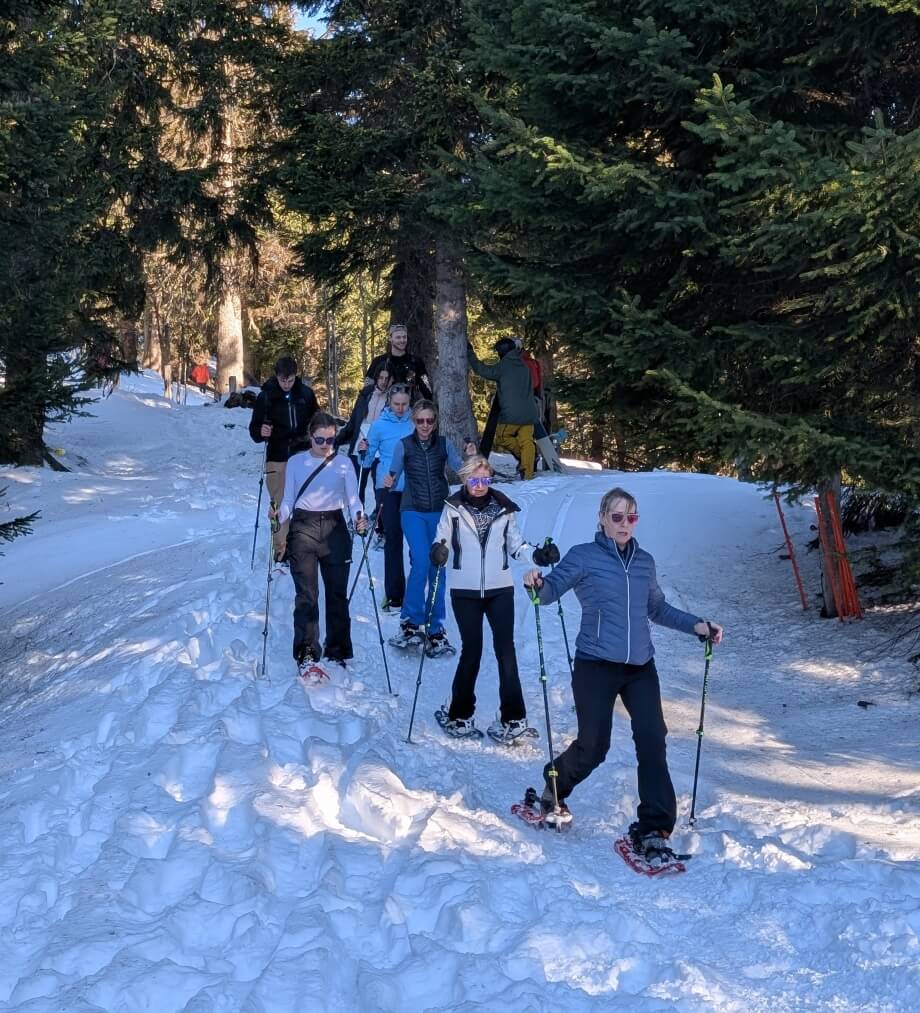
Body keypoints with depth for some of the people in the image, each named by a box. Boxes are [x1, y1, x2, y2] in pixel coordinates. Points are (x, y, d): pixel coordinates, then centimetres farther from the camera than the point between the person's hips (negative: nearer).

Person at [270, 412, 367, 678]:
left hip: (334, 529, 1)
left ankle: (337, 652, 16)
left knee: (337, 593, 5)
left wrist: (359, 518, -23)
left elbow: (353, 497, -4)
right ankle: (307, 657, -9)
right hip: (303, 528, -1)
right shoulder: (295, 463, 5)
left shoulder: (343, 464, 5)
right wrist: (279, 516, -14)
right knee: (306, 595, -8)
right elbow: (288, 500, 7)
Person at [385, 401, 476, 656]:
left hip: (439, 512, 2)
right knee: (421, 562, -18)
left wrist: (470, 459, -18)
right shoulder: (404, 445, 0)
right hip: (413, 511, -2)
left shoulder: (444, 444, 4)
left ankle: (435, 630, 11)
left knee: (437, 568, 3)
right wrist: (389, 483, -16)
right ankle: (410, 623, -6)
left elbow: (459, 469, 0)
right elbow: (394, 475, 5)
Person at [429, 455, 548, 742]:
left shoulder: (503, 509, 2)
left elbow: (516, 545, 7)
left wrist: (536, 555, -10)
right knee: (471, 650, 4)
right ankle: (459, 715, 21)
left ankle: (513, 718, 3)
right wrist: (438, 552, -26)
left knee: (505, 649, -2)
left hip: (500, 589, 1)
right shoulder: (453, 508, -3)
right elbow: (442, 543, -3)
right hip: (465, 591, -1)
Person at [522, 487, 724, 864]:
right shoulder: (583, 556, -1)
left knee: (652, 741, -11)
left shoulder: (644, 562, 13)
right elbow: (551, 590, -3)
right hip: (596, 666, -4)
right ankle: (554, 790, 33)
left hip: (640, 667, 4)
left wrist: (697, 625, 15)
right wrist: (537, 583, -26)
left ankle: (653, 831, -4)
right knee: (593, 747, 0)